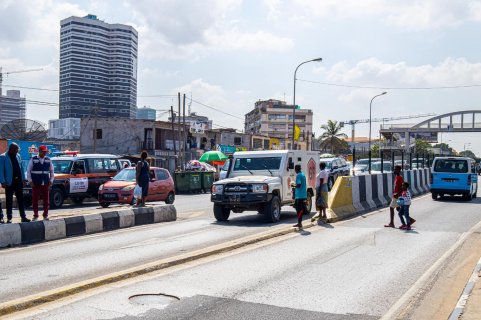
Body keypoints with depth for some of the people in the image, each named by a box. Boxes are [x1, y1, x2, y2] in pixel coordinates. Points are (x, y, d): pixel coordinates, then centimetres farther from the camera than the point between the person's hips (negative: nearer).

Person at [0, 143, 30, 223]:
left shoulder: (18, 156, 11)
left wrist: (23, 179, 8)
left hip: (18, 181, 5)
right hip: (9, 182, -5)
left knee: (20, 199, 6)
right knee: (9, 200, 2)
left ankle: (23, 217, 9)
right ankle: (9, 218, 8)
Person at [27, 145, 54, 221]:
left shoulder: (48, 160, 8)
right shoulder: (33, 159, 0)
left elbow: (51, 171, 14)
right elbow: (28, 171, 2)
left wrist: (51, 181, 6)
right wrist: (30, 181, -4)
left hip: (46, 183, 2)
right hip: (36, 184, -2)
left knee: (46, 200, 4)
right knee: (35, 200, 0)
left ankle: (45, 215, 15)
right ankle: (35, 216, 9)